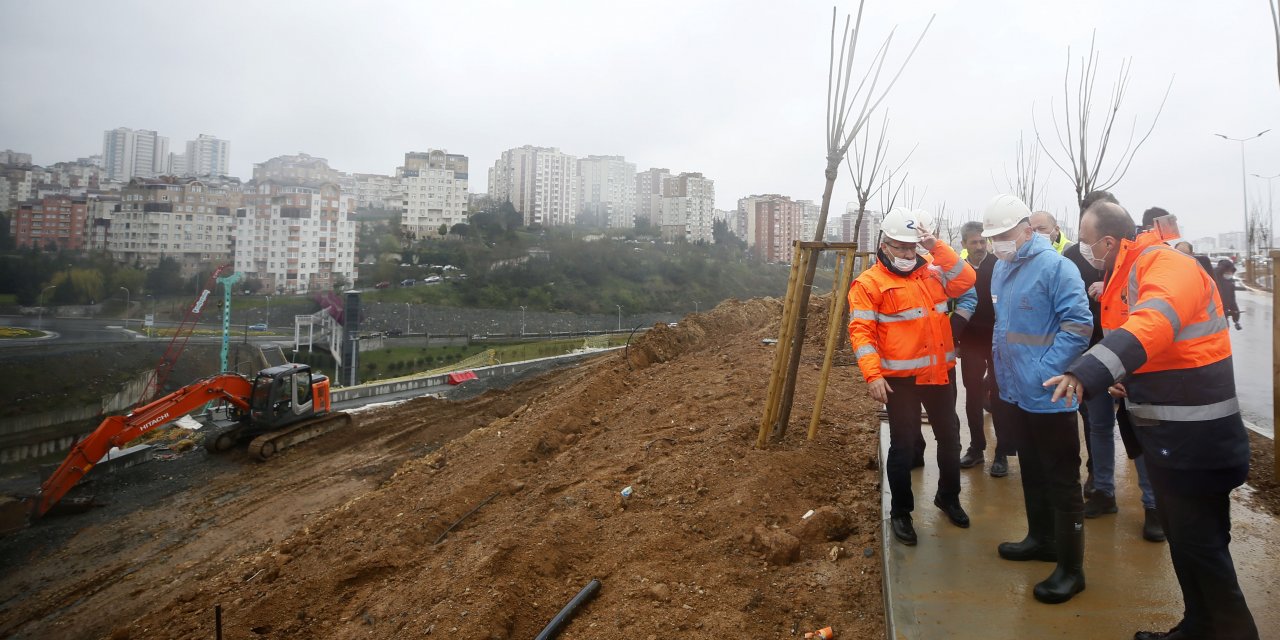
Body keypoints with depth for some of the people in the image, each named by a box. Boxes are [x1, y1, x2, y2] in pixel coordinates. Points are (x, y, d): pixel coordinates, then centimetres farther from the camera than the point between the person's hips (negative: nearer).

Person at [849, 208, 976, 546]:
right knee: (903, 445, 2)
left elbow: (966, 280, -3)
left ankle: (948, 497, 40)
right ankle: (900, 512, 19)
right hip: (901, 378, -5)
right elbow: (861, 331, -13)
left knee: (949, 437, 17)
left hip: (940, 373, 5)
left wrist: (937, 247, -7)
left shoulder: (933, 271, 10)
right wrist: (873, 374, -22)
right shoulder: (869, 283, -8)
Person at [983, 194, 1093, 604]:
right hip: (1015, 393, 8)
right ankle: (1041, 538, 39)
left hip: (1049, 397, -8)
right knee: (1032, 471, 22)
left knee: (1062, 481, 2)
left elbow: (1079, 325, -20)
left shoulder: (1054, 266, -16)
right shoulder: (1001, 268, 9)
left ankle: (1070, 568, 13)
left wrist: (1044, 370, -22)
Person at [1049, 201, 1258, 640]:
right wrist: (1128, 381, 10)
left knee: (1197, 541, -1)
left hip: (1194, 434, -10)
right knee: (1182, 534, 19)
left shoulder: (1168, 267, -19)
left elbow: (1150, 327, -39)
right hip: (1167, 430, 10)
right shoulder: (1130, 274, 12)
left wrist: (1086, 373, -51)